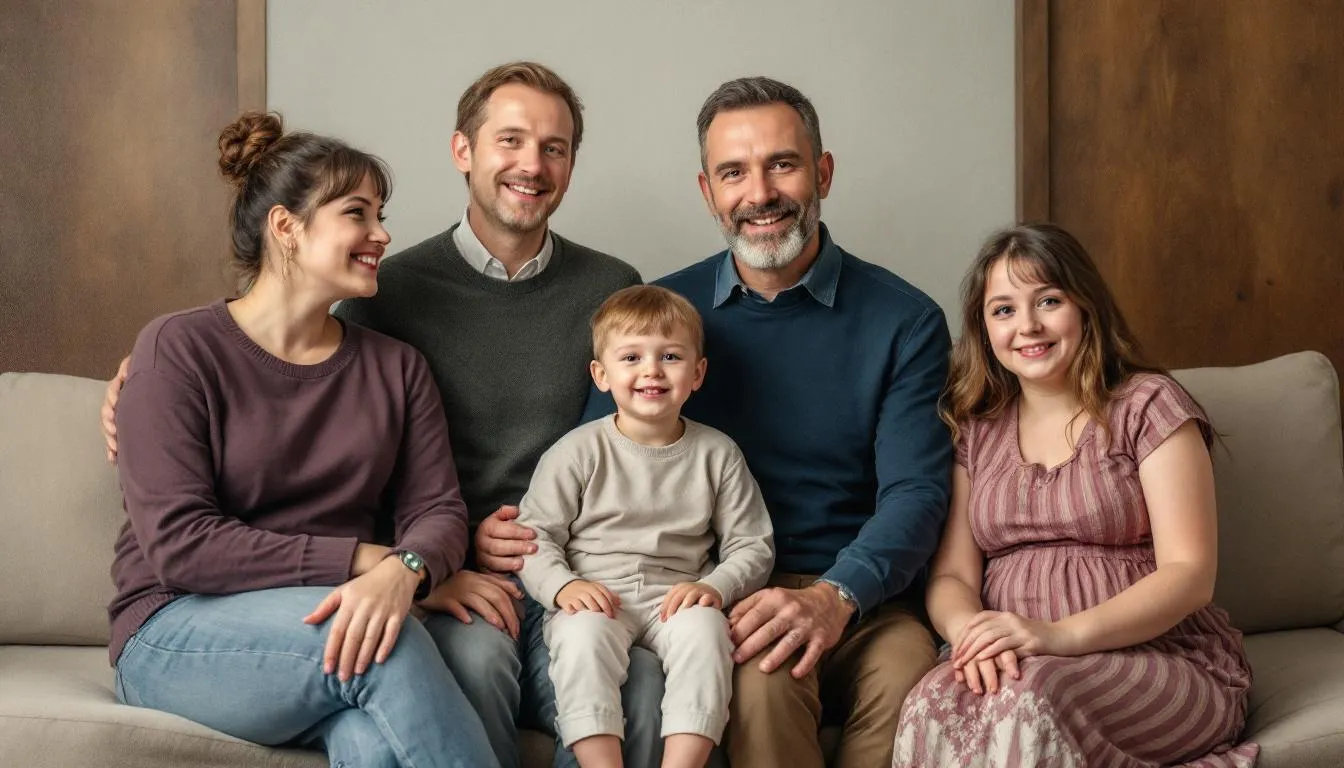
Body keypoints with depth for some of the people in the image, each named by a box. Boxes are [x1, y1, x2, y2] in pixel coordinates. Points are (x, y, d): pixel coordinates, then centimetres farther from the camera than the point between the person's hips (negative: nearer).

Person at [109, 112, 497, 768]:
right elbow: (179, 545, -12)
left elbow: (437, 509, 1)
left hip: (340, 618, 3)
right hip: (179, 631, -2)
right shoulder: (178, 349, -3)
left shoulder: (397, 368, 12)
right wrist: (362, 558, -16)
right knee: (388, 646, -32)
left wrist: (401, 570, -24)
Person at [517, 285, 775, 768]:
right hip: (594, 599, -1)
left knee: (704, 627, -31)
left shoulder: (717, 454, 8)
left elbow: (752, 546, 9)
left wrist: (716, 587, -11)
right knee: (582, 633, -33)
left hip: (675, 598, 1)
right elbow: (534, 535, 3)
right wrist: (561, 586, -17)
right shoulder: (579, 451, 3)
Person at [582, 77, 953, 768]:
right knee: (763, 678, -33)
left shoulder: (905, 321, 4)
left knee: (908, 677, -32)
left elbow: (915, 491, -6)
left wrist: (836, 596, -24)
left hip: (859, 599, 0)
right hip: (716, 596, 0)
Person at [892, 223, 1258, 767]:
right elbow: (952, 574, 7)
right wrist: (969, 630, -19)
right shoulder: (973, 430, 15)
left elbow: (1189, 574, -7)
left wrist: (1062, 634, -22)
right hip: (1012, 661, 2)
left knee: (1028, 698, -36)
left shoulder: (1147, 406, 3)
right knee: (931, 710, -33)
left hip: (1167, 662, -2)